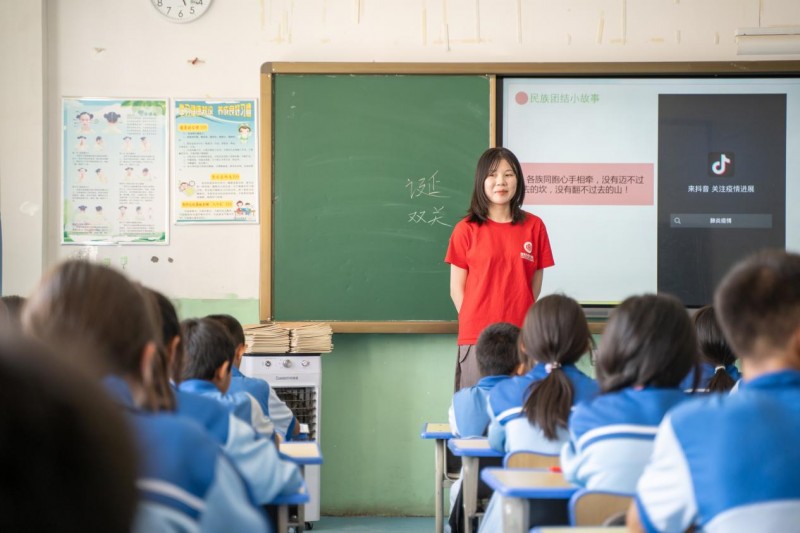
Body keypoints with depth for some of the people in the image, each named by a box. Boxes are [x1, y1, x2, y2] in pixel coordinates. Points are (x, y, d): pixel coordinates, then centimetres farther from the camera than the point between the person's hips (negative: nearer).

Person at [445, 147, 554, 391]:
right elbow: (457, 289, 3)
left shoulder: (534, 226, 5)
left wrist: (521, 319, 1)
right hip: (477, 337, -1)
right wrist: (476, 322, -3)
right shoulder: (466, 230, 1)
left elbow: (535, 282, 9)